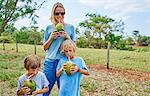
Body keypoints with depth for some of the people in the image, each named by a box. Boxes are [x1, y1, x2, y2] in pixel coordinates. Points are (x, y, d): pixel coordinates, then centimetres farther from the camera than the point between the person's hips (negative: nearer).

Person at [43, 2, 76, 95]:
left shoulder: (70, 27, 5)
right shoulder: (49, 28, 7)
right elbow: (45, 48, 10)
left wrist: (67, 37, -11)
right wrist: (51, 37, -7)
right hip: (50, 61, 1)